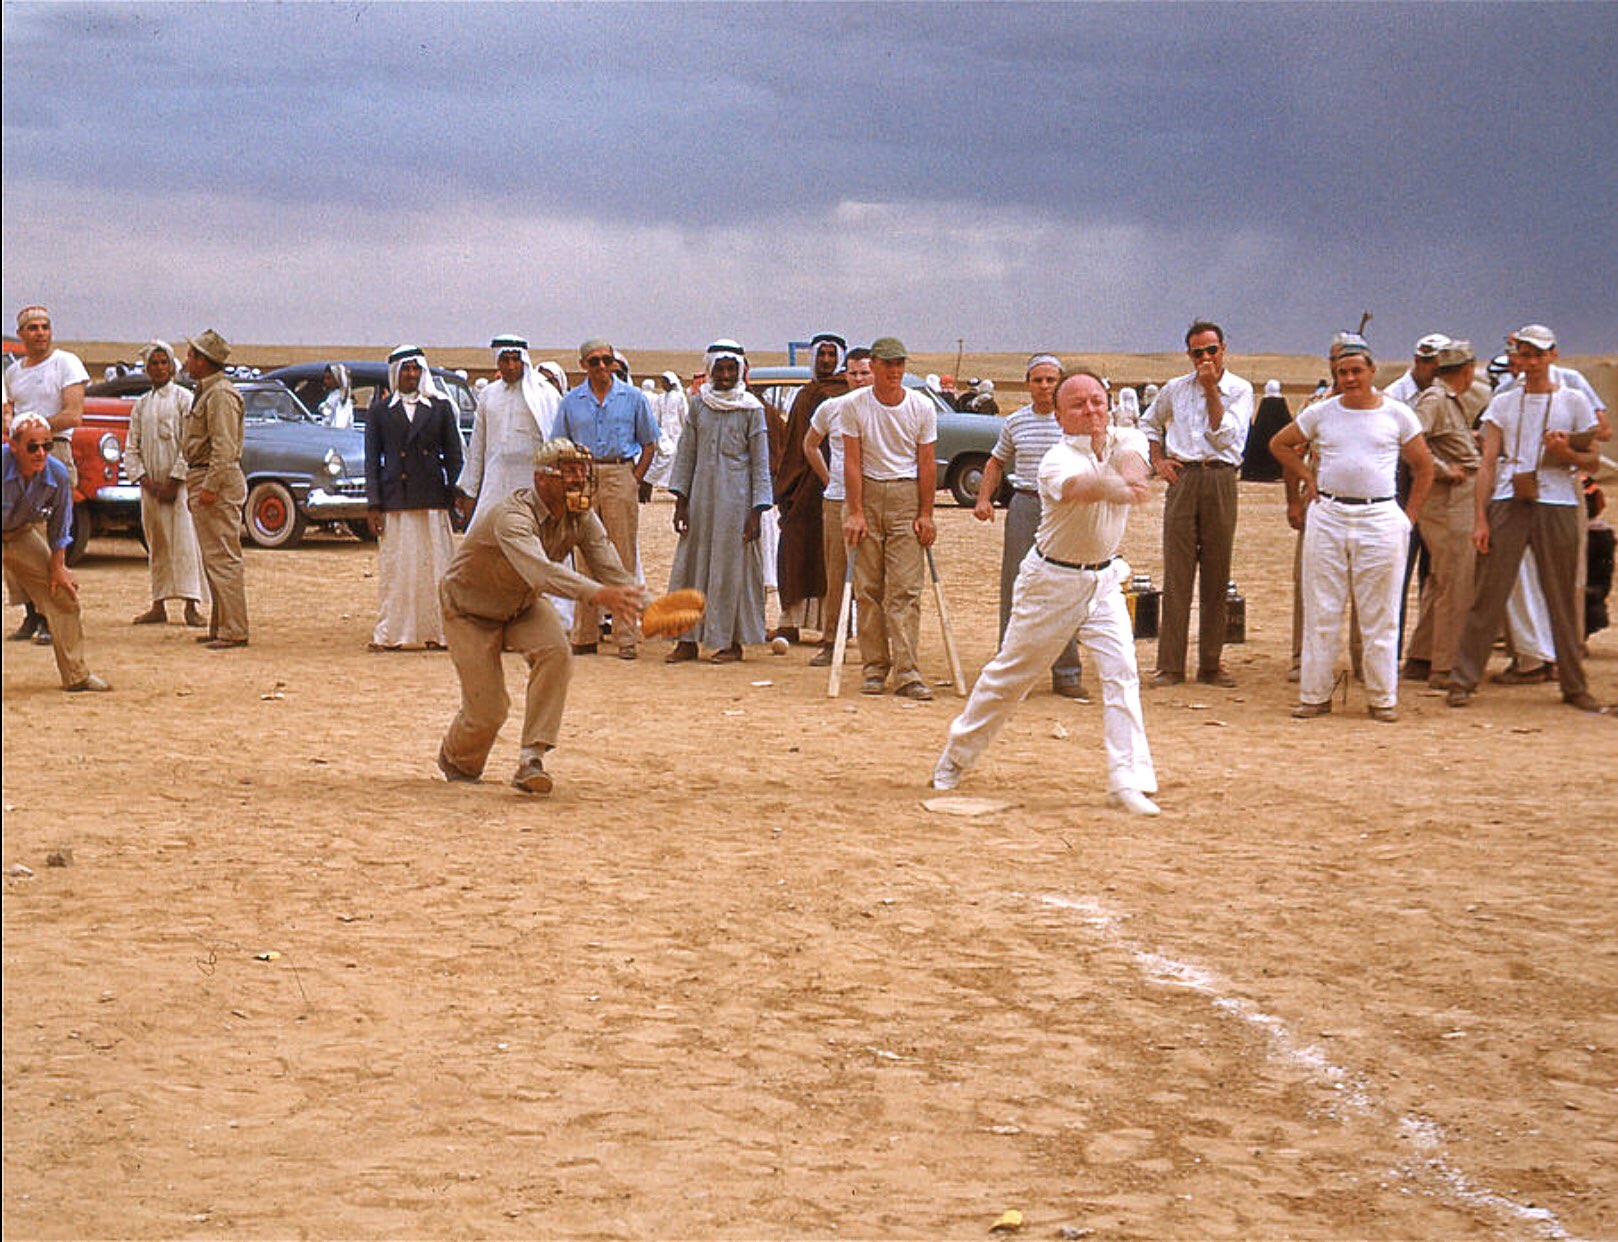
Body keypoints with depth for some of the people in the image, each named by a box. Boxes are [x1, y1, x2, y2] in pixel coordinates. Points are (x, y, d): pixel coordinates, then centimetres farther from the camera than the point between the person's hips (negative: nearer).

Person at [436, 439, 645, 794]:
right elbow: (539, 571, -54)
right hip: (469, 611, -5)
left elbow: (614, 573, -24)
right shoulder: (513, 516, -36)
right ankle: (456, 762, 27)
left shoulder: (581, 519, -15)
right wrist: (599, 594, -68)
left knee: (554, 650, -26)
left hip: (523, 605, 5)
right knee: (488, 711, -9)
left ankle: (532, 758, -19)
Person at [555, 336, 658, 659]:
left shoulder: (633, 398, 6)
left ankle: (627, 636, 0)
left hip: (620, 476, -1)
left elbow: (649, 443, 10)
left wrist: (636, 479, -1)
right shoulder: (571, 402, 10)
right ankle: (584, 636, 8)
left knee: (624, 556, -2)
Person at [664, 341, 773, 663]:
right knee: (690, 563, 4)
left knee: (732, 567, 0)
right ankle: (688, 640, 11)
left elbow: (761, 463, -1)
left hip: (736, 498, -4)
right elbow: (687, 453, 11)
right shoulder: (698, 404, 8)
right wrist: (680, 503, 5)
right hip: (701, 496, 4)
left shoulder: (752, 409, -1)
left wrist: (756, 512, -7)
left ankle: (732, 642, 7)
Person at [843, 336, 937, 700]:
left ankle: (906, 672, -11)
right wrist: (855, 512, -8)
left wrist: (925, 514, 0)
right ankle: (874, 667, 10)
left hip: (907, 496, 0)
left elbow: (927, 464, 3)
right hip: (867, 494, 1)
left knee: (905, 588, -7)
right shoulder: (855, 405, -2)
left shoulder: (922, 407, 0)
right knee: (868, 588, 3)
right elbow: (852, 462, -3)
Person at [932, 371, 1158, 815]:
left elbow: (1133, 459, -29)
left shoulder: (1125, 440, -5)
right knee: (1012, 671, 7)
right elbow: (1078, 487, -46)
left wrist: (1131, 474, -54)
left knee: (1121, 669, -11)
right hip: (1052, 581, -4)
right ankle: (955, 755, 27)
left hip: (1104, 579, 4)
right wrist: (1117, 489, -68)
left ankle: (1128, 780, -11)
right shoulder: (1057, 460, -23)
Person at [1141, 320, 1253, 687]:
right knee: (1177, 574, -2)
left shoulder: (1240, 390, 5)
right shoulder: (1174, 389, 11)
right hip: (1182, 479, 1)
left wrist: (1211, 388, -8)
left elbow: (1224, 435, -8)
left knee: (1216, 575, 3)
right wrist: (1158, 461, 12)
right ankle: (1170, 665, 0)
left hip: (1220, 481, -1)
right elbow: (1150, 423, 27)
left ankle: (1211, 664, 10)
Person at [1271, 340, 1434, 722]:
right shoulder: (1321, 413, 7)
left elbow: (1423, 467, 11)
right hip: (1327, 516, 1)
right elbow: (1279, 444, 19)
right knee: (1320, 611, 4)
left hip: (1380, 519, -1)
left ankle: (1382, 698, 8)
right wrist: (1308, 478, 8)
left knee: (1380, 615, 1)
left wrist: (1410, 514, 4)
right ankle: (1314, 694, 10)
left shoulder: (1398, 415, 4)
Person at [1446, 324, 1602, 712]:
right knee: (1489, 594, -3)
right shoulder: (1503, 403, 11)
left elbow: (1593, 460, 10)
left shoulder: (1573, 401, 8)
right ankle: (1463, 680, 0)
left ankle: (1574, 684, 11)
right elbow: (1487, 462, 7)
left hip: (1557, 505, 0)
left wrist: (1566, 453, -12)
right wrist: (1480, 517, -2)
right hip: (1508, 503, 0)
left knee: (1562, 598, 4)